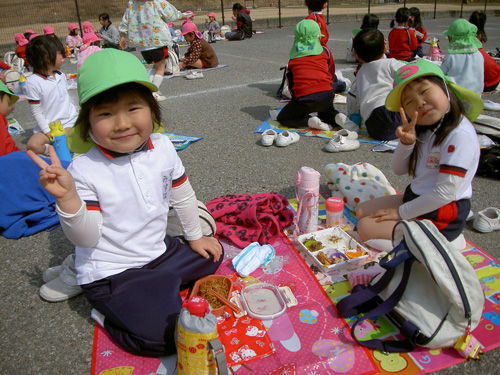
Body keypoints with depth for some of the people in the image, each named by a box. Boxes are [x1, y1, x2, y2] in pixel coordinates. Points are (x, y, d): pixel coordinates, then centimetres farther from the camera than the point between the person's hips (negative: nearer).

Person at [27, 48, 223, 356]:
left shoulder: (162, 147, -7)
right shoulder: (84, 170, -21)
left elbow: (182, 195, 8)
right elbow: (87, 238, -19)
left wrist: (195, 236, 17)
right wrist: (68, 198, -36)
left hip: (159, 251, 7)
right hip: (112, 273, -6)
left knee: (211, 256, 19)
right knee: (165, 336, -18)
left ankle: (155, 291, 16)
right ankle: (109, 317, 7)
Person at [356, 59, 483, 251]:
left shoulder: (460, 134, -24)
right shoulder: (425, 130, 2)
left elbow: (445, 193, -26)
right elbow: (399, 169, 4)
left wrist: (402, 212, -15)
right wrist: (406, 143, -16)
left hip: (440, 216, -9)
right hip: (415, 198, 9)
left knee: (366, 228, -13)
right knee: (362, 211, 12)